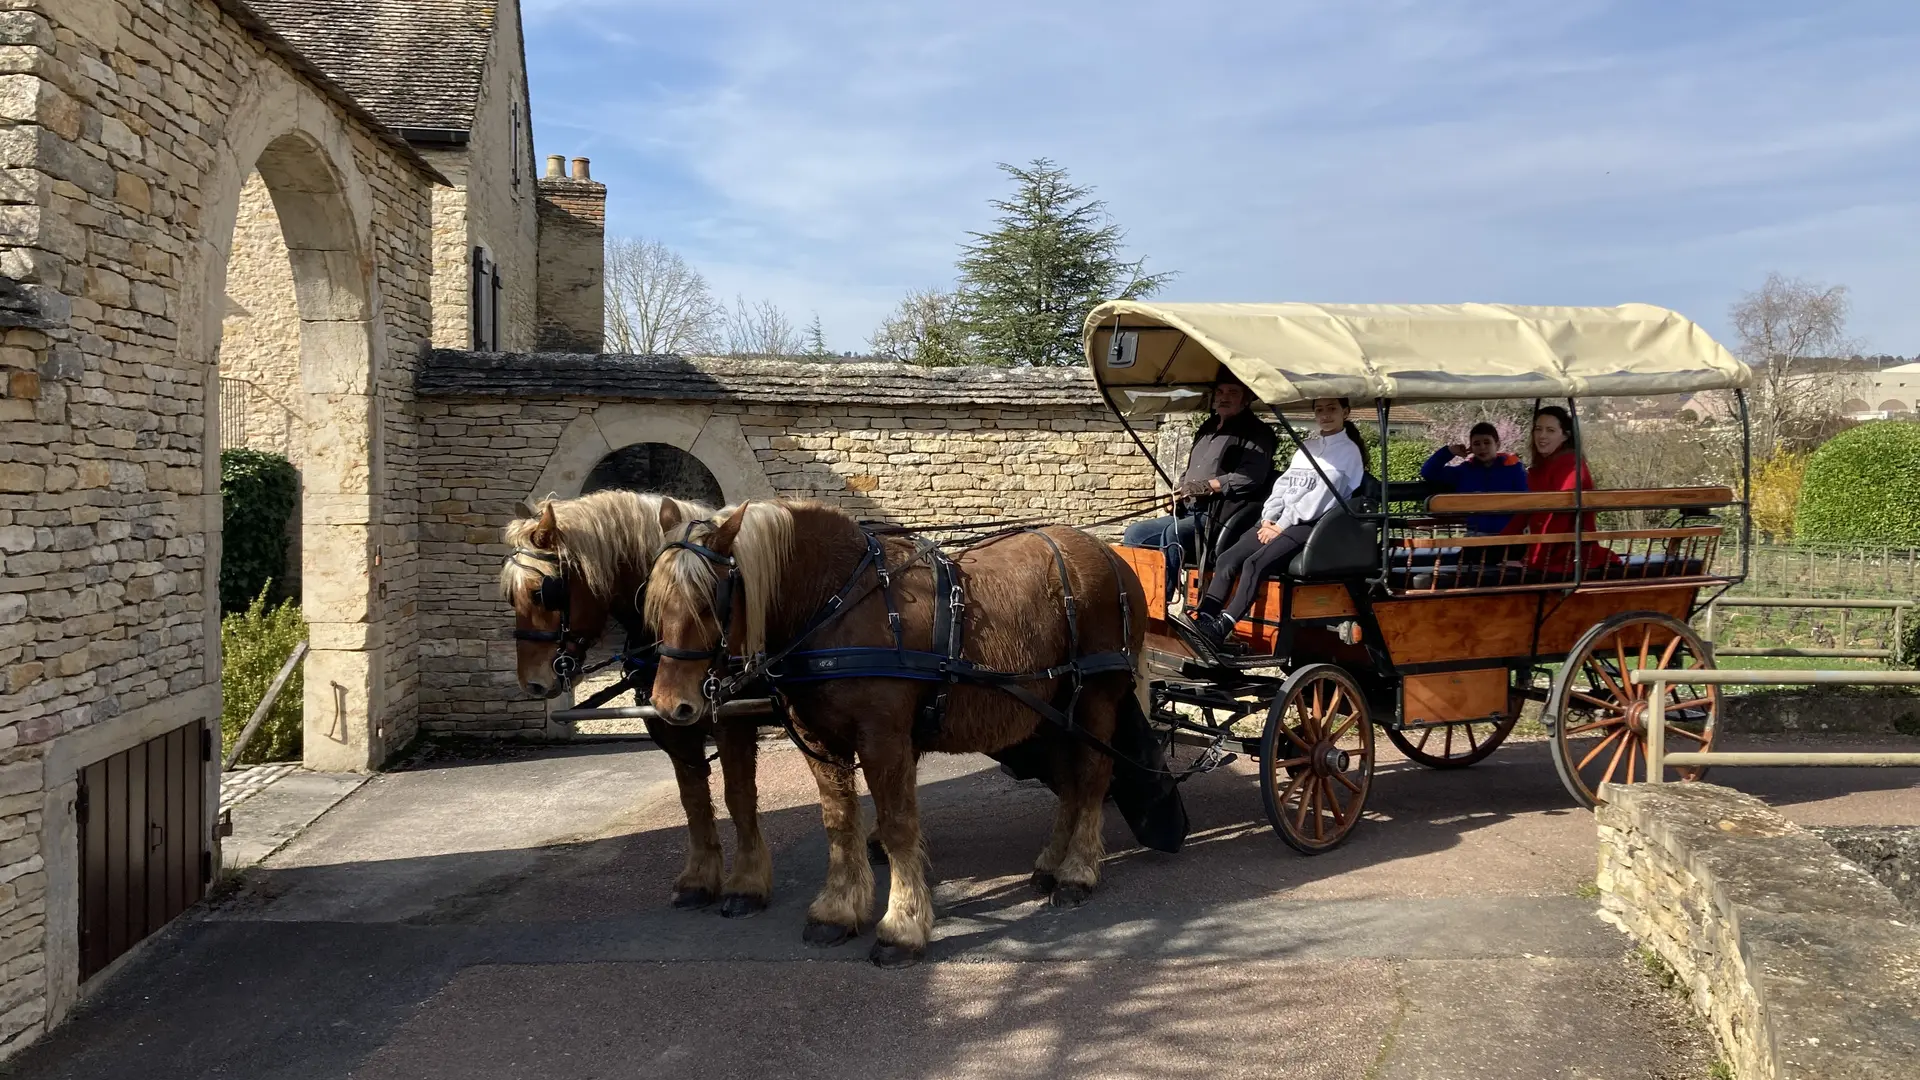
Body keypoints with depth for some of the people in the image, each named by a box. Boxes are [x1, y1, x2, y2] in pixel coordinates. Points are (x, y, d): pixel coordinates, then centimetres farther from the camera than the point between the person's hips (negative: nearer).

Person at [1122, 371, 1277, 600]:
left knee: (1173, 533, -33)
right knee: (1135, 533, 0)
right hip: (1191, 513, 9)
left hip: (1220, 515, -9)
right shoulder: (1208, 429, 23)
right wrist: (1181, 490, 7)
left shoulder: (1255, 433, -2)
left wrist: (1207, 486, -23)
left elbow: (1251, 476, -18)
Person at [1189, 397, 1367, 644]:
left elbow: (1322, 494, -10)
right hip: (1281, 522, 7)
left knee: (1255, 564, -28)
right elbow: (1283, 483, 17)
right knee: (1228, 559, -13)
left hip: (1311, 525, -7)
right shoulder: (1305, 447, 24)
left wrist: (1282, 526, -13)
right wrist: (1268, 518, -1)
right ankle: (1203, 621, -21)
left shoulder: (1348, 451, 0)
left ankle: (1221, 629, -33)